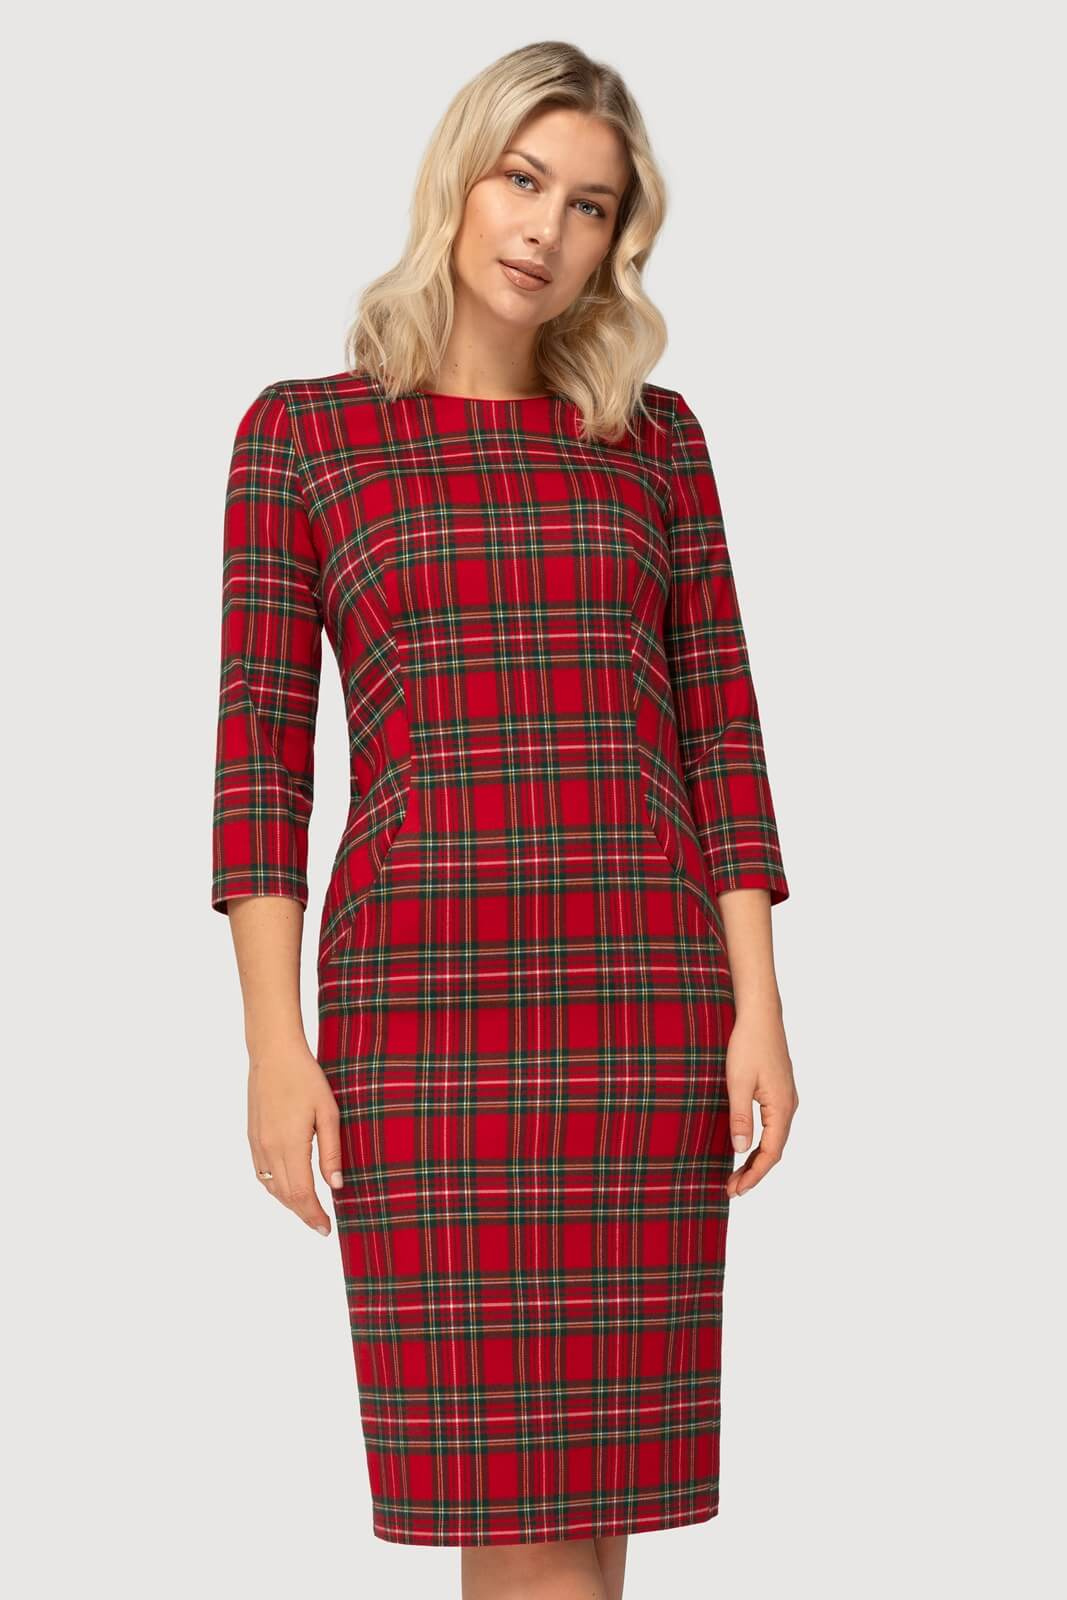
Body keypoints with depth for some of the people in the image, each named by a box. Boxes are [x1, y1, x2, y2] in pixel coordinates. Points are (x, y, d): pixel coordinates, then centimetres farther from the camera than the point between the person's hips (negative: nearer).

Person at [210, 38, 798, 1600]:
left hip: (643, 987, 2)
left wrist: (758, 1006, -2)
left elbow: (719, 726, 7)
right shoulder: (300, 431, 5)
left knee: (582, 1473, 5)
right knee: (504, 1469, -4)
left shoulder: (653, 432, 12)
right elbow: (261, 746, 0)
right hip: (426, 986, -2)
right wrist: (275, 1041, -9)